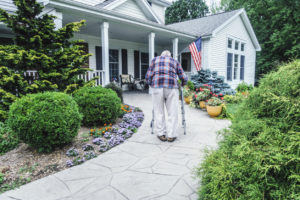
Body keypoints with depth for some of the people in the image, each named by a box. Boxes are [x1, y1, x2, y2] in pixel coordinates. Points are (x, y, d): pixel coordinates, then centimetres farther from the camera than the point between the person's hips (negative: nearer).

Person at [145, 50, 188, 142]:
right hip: (171, 87, 0)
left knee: (159, 112, 10)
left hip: (157, 87, 0)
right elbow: (184, 78, 18)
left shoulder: (155, 60, 22)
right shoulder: (175, 61, 23)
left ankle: (161, 134, 14)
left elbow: (148, 77, 11)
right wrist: (182, 84, 39)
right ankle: (171, 135, 11)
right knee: (172, 113, 8)